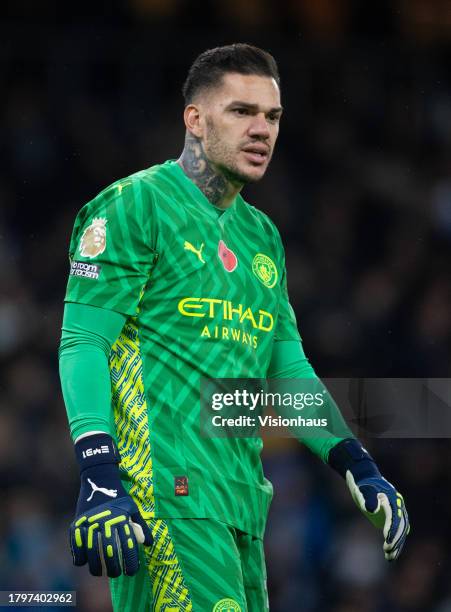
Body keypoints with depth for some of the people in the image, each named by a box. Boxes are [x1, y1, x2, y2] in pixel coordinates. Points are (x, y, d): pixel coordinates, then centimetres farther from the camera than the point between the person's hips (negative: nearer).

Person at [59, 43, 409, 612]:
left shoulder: (261, 235, 22)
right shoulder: (135, 205, -1)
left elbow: (288, 365, 25)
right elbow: (82, 343, -8)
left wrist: (355, 464, 12)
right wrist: (99, 476, -19)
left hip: (241, 498, 8)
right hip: (164, 488, -8)